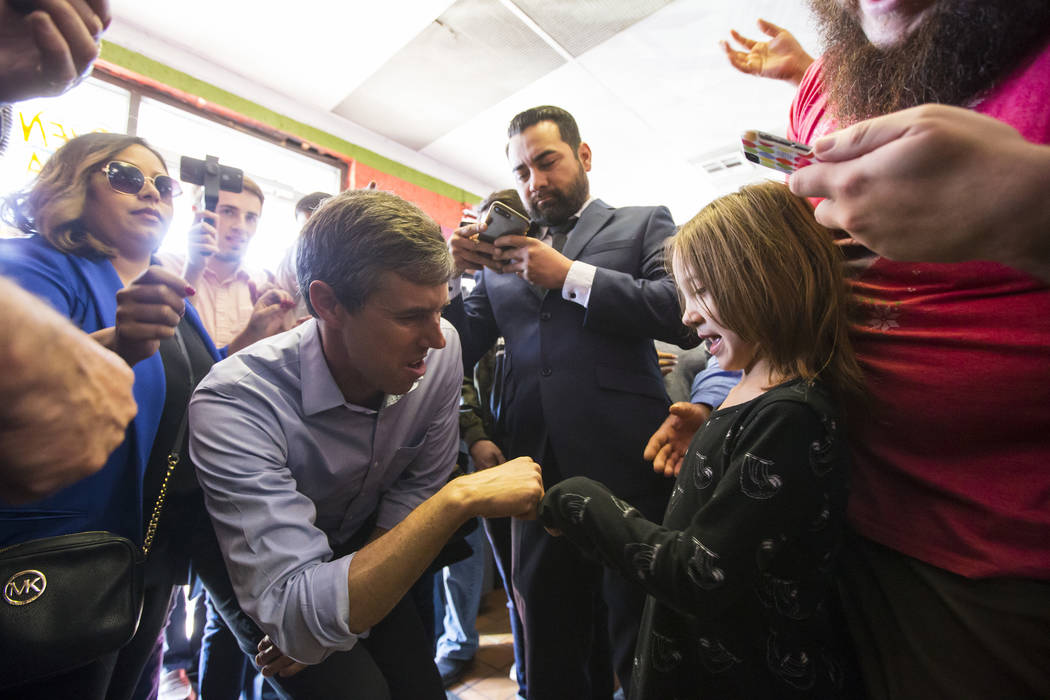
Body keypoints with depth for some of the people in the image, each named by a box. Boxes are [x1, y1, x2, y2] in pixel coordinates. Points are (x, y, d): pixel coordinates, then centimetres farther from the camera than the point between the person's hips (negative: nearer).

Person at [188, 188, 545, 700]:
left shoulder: (439, 351, -23)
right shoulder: (235, 403, -35)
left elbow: (416, 487, -9)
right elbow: (296, 614, -38)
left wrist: (334, 613, -9)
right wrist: (461, 499, -46)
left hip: (360, 547, 4)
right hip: (248, 564, -3)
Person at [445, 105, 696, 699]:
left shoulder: (644, 223, 9)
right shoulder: (503, 255, 16)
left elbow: (687, 313, -8)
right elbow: (459, 353, 12)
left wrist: (571, 276, -10)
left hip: (626, 470, -3)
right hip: (539, 473, 4)